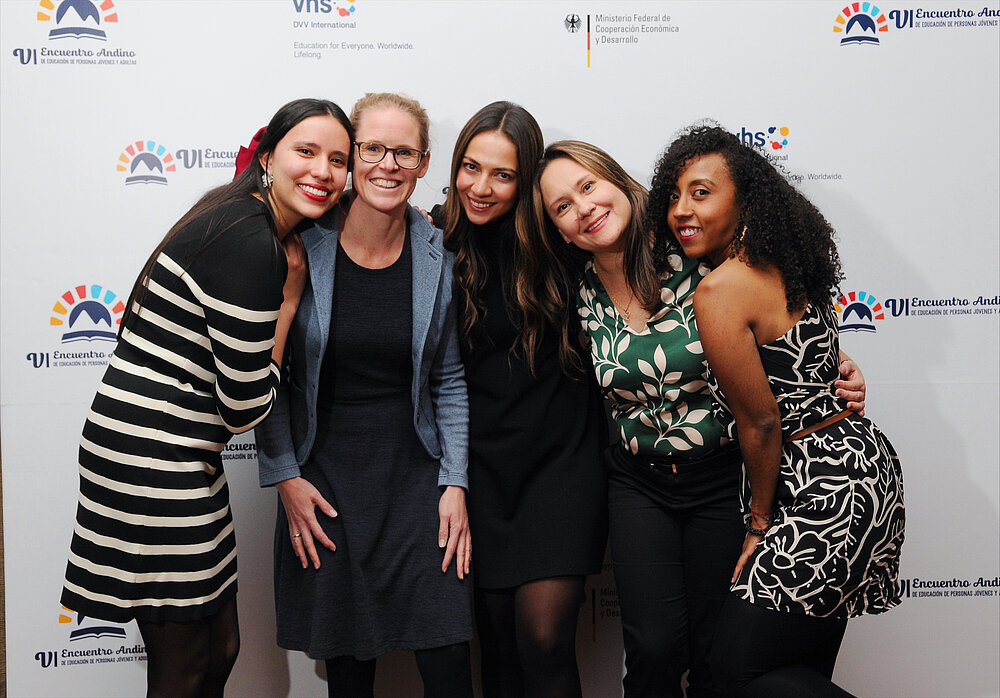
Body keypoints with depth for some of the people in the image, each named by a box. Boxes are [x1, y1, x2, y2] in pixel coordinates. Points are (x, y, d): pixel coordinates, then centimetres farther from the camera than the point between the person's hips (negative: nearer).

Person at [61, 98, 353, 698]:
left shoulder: (258, 227, 11)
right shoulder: (250, 245, -19)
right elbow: (244, 408, -16)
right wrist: (290, 298, -9)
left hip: (170, 457, 10)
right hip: (154, 462, -10)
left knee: (219, 649, 18)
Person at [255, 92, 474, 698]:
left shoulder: (437, 257, -2)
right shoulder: (304, 245, -7)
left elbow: (449, 379, 5)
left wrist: (455, 483, 0)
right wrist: (285, 476, -5)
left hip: (416, 471, 1)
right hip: (324, 478, -1)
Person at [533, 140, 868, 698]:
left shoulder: (694, 258, -13)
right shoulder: (583, 291, -2)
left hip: (723, 478, -2)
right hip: (639, 484, 2)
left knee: (716, 653, 5)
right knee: (654, 649, -2)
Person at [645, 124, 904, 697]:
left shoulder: (721, 290, -19)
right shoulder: (782, 266, 8)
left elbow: (761, 424, -15)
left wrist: (759, 523, -3)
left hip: (825, 494, -10)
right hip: (865, 470, 10)